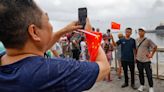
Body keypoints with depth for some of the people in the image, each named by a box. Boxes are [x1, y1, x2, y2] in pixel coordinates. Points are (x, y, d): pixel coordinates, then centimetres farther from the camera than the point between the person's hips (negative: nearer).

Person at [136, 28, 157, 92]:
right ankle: (142, 85, 28)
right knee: (140, 73, 14)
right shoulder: (137, 40, 5)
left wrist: (151, 55, -4)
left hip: (146, 60, -4)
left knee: (149, 74, 1)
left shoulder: (148, 40, -9)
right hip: (139, 60, 4)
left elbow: (155, 47, -2)